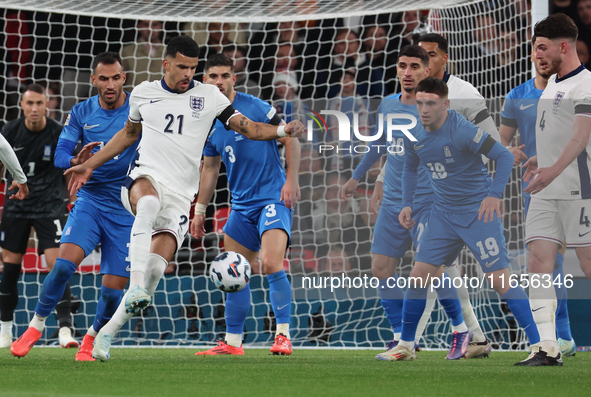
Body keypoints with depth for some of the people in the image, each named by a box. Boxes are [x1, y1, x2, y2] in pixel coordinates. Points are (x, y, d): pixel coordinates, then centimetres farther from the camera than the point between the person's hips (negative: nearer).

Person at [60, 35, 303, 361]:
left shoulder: (209, 96, 7)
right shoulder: (143, 93, 11)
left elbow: (246, 127, 5)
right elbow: (129, 133, 27)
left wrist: (281, 130, -14)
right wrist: (89, 166, 28)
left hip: (180, 196, 0)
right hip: (145, 178, 0)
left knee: (156, 265, -16)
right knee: (149, 204, -40)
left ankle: (107, 333, -4)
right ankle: (136, 288, -47)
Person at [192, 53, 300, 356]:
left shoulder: (255, 108, -9)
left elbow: (291, 140, -3)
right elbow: (210, 168, 20)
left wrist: (291, 180, -13)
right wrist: (200, 211, 20)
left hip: (273, 198, -6)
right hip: (242, 205, 6)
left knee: (271, 265, -22)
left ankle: (283, 335, -14)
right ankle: (232, 342, 15)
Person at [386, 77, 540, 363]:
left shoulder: (462, 131, -21)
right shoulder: (414, 137, -1)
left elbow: (504, 156, -20)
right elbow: (410, 168, 19)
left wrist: (494, 194, -31)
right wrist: (407, 204, 8)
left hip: (478, 212, -6)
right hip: (443, 215, 6)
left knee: (500, 281, -11)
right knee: (418, 275, 0)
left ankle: (537, 345, -5)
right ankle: (406, 346, 15)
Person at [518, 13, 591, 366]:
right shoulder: (553, 82, 17)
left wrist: (555, 169, -39)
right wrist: (540, 158, 40)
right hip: (546, 192, 8)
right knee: (539, 262, -3)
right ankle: (548, 347, -6)